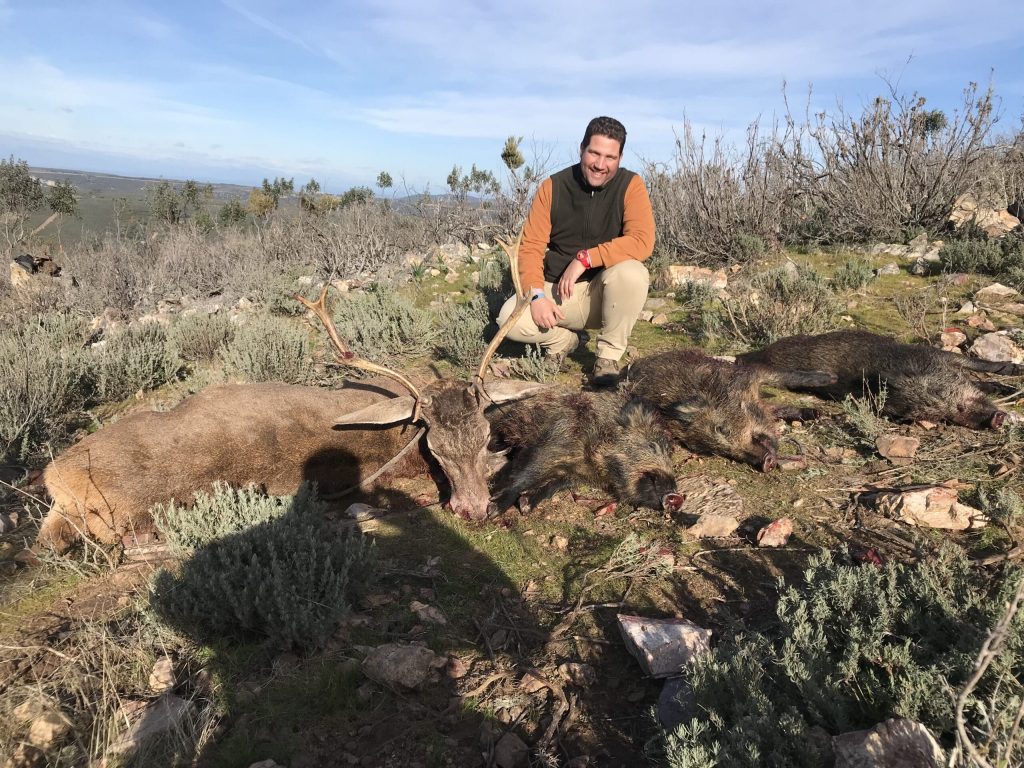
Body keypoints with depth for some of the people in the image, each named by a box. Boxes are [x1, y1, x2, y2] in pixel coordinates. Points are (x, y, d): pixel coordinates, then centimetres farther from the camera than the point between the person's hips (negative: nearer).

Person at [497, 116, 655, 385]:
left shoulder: (630, 185, -9)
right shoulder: (553, 186, -5)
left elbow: (642, 242, -24)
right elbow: (531, 246, -8)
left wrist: (584, 258, -28)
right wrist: (537, 295, -23)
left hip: (604, 292, -1)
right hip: (556, 290, 2)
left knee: (631, 273, -34)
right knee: (509, 317, -24)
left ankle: (609, 355, -11)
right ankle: (563, 341, 10)